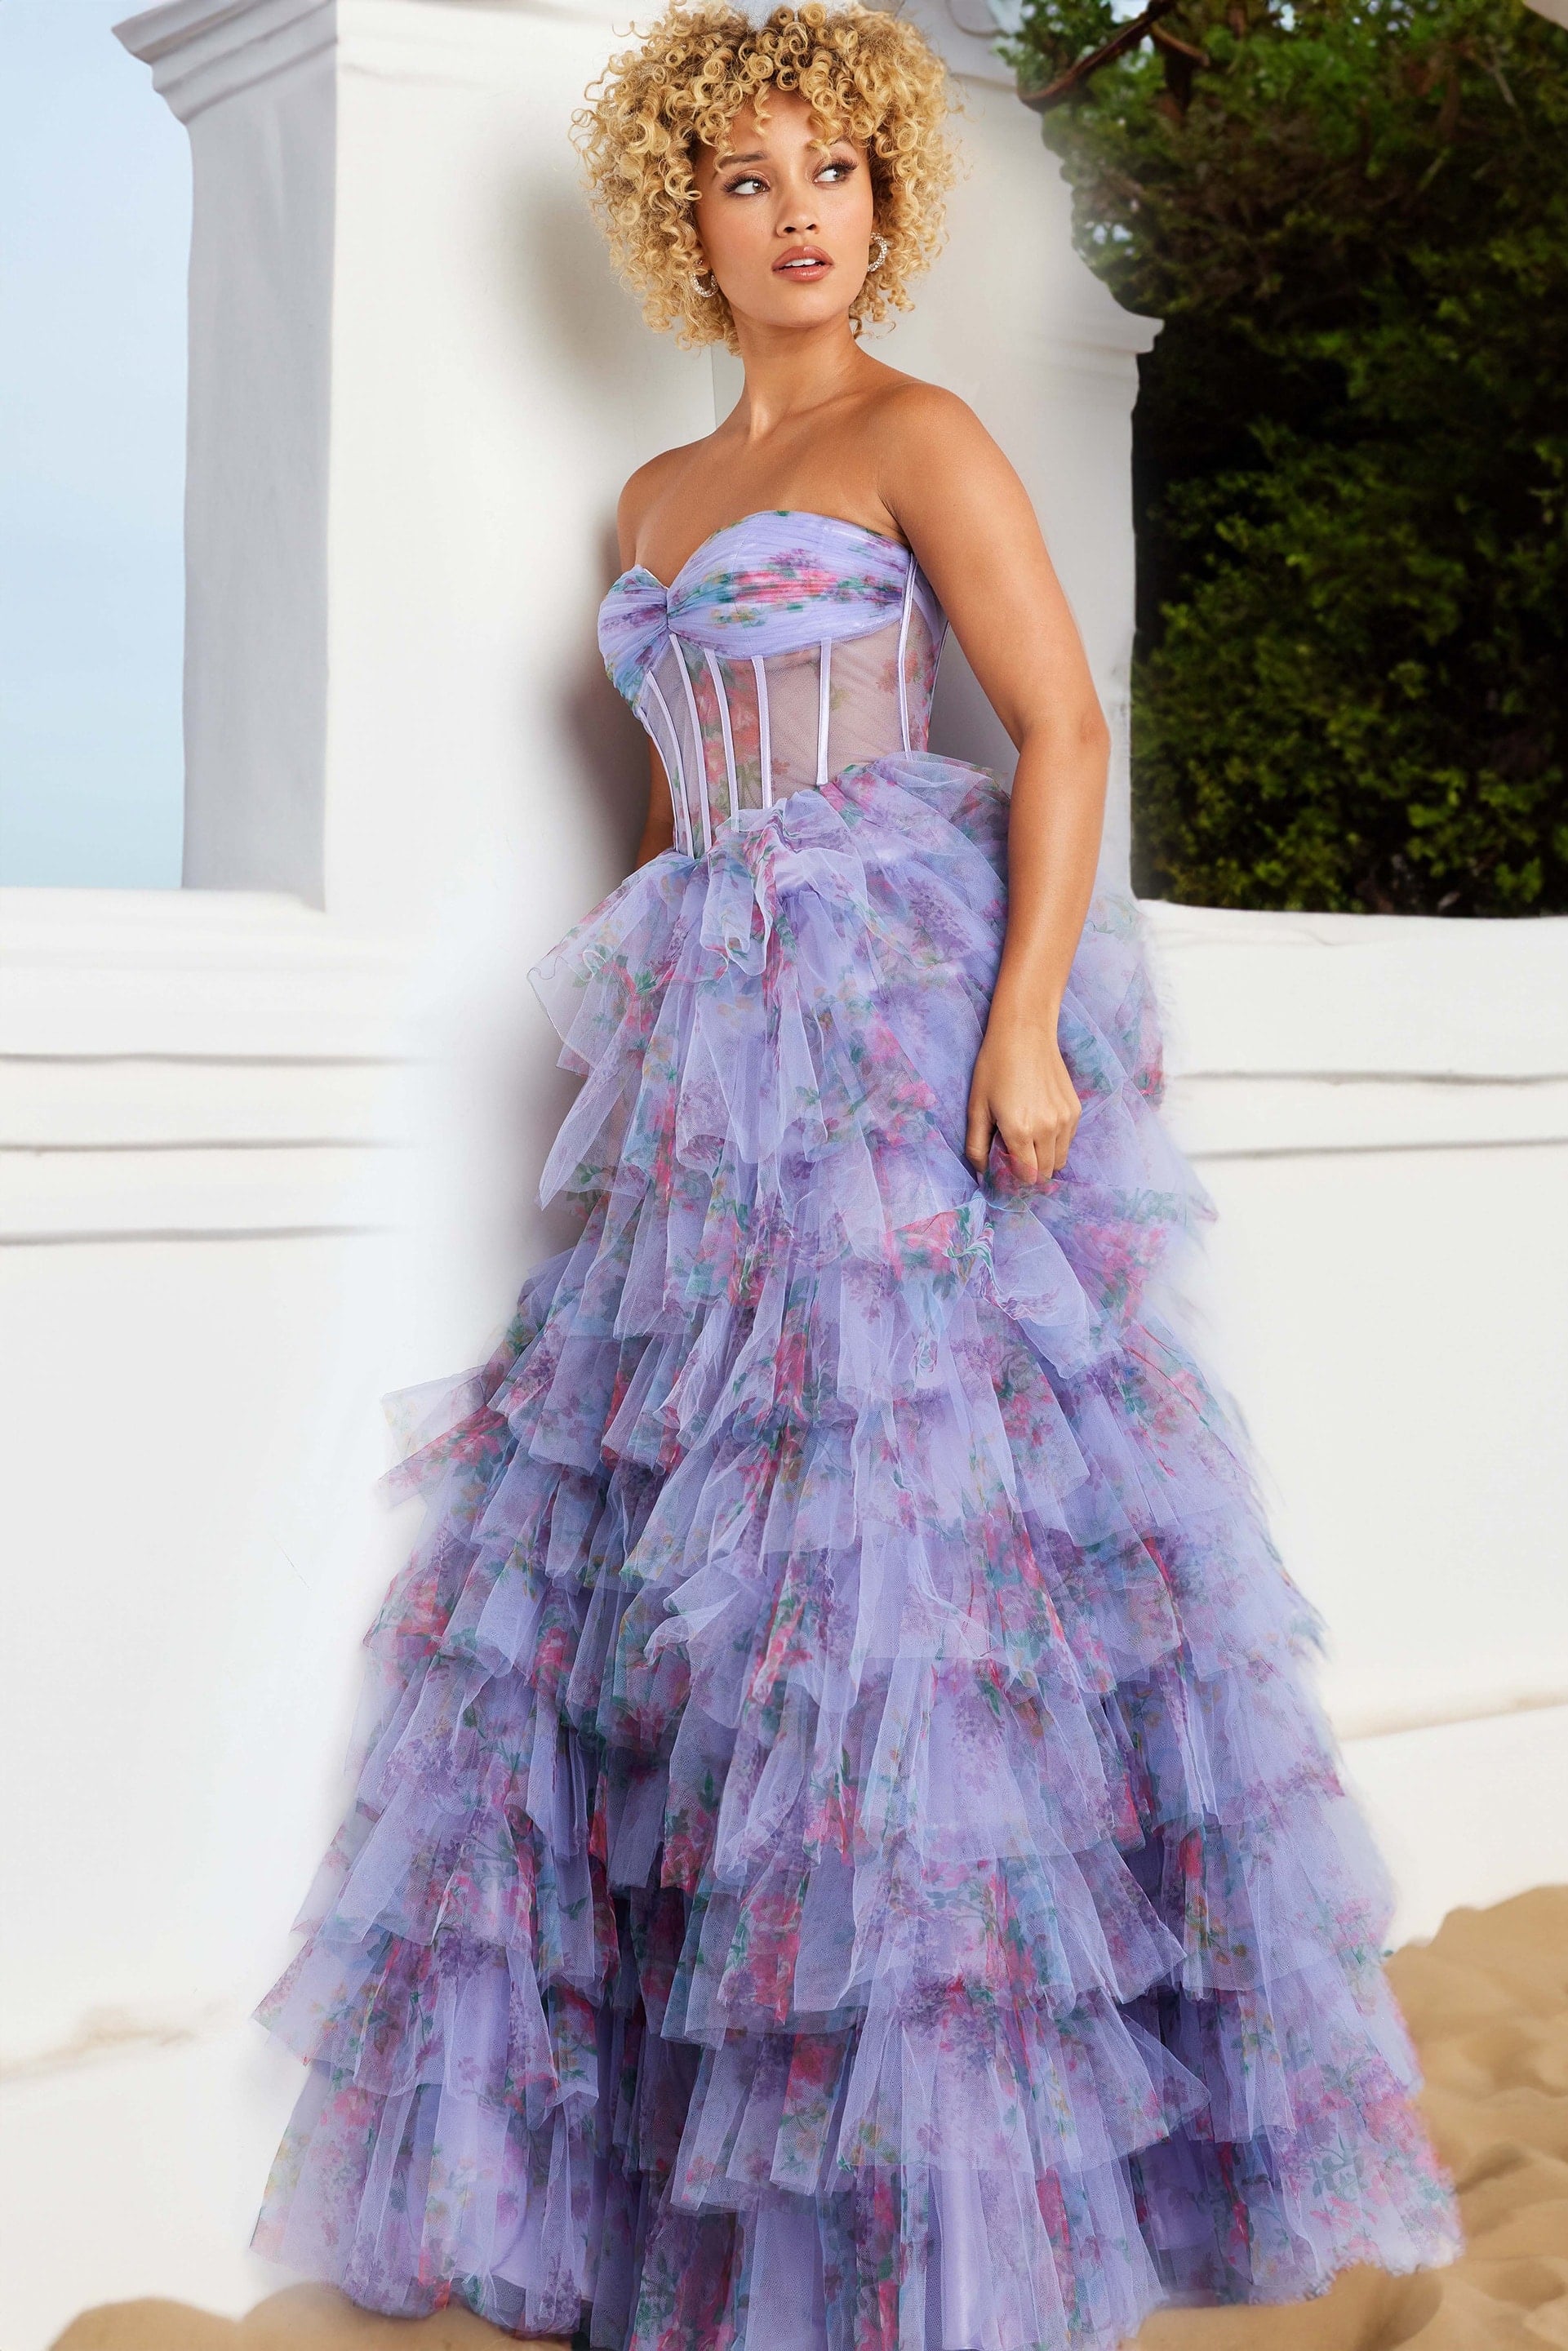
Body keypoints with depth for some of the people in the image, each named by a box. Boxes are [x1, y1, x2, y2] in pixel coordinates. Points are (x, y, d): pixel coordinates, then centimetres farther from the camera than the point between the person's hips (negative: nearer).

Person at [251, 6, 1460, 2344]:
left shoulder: (919, 437, 2)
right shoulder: (659, 496, 22)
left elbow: (1064, 727, -7)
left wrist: (1029, 1020, -19)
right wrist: (650, 1026, 19)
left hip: (900, 1016, -7)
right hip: (714, 1051, 7)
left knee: (894, 1511, -12)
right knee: (649, 1533, 3)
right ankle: (659, 2136, 14)